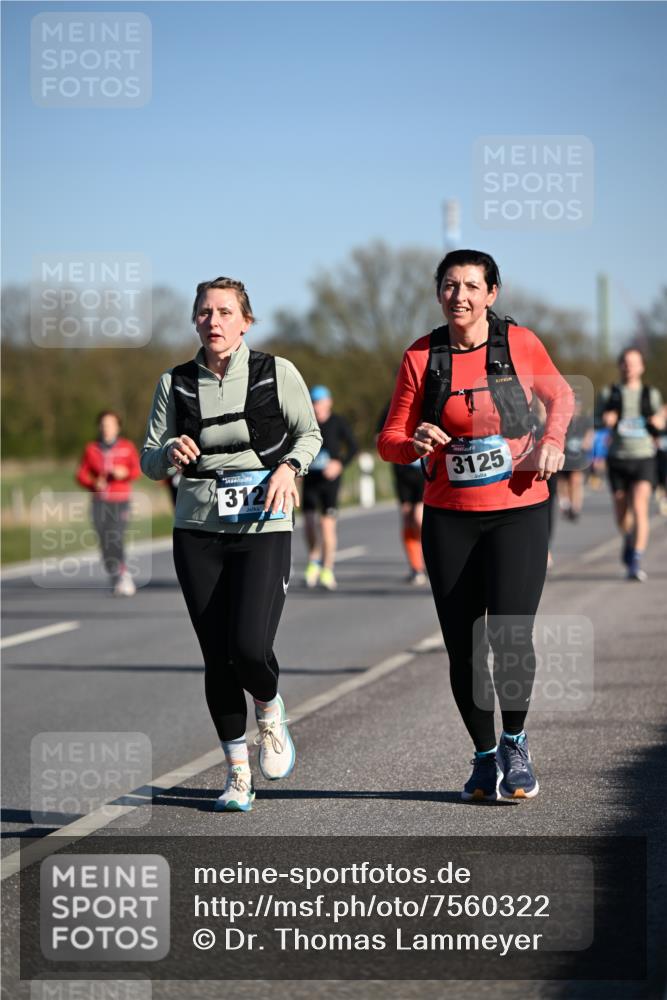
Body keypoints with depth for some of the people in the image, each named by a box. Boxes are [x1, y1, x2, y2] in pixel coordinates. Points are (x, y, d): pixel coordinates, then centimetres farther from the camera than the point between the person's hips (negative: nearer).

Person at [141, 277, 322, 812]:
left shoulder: (276, 372, -3)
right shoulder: (175, 383, 3)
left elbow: (310, 432, 11)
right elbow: (149, 460, 9)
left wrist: (289, 466, -9)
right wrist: (171, 454, -14)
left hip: (264, 527, -2)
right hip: (197, 531, 2)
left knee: (250, 647, -18)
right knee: (217, 657, 2)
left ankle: (270, 712, 18)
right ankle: (237, 775, 17)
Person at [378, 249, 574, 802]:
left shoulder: (519, 343, -1)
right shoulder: (421, 358, 0)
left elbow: (561, 396, 17)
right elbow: (389, 441, 2)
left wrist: (553, 439, -3)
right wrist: (415, 443, -21)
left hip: (518, 511, -1)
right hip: (450, 518, 1)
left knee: (510, 637, -15)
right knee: (463, 647, 2)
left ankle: (515, 743, 10)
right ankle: (485, 756, 23)